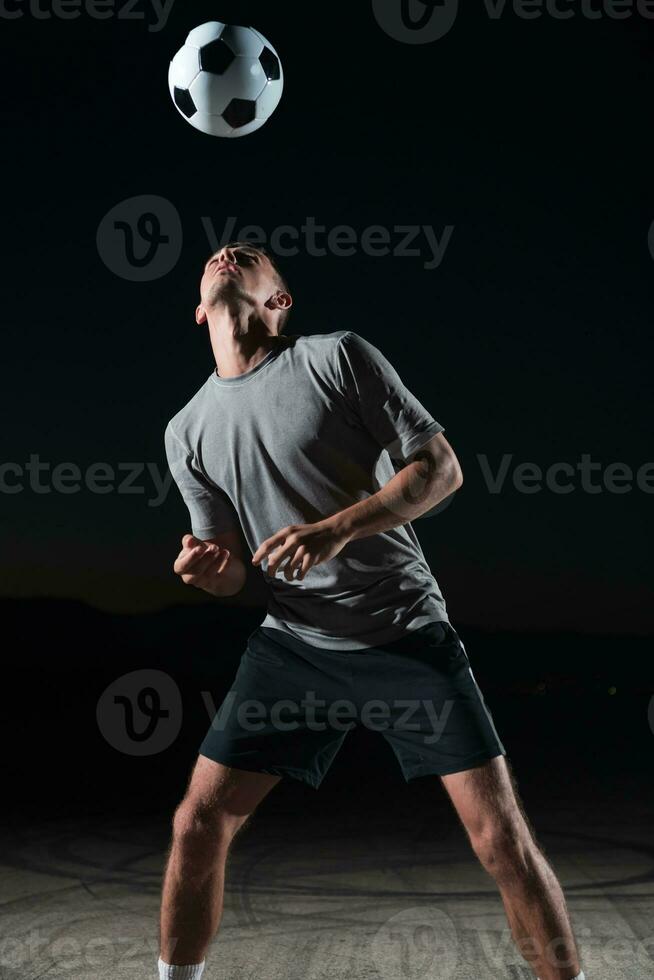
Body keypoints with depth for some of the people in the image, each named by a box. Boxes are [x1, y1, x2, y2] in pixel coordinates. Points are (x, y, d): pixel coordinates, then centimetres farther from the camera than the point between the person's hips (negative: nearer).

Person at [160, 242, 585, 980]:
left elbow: (442, 468, -9)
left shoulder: (339, 356, -6)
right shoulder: (187, 432, 6)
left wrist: (337, 529, -22)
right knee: (198, 823, 0)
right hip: (293, 643, 3)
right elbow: (234, 575, 8)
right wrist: (209, 569, -17)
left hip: (406, 631, -3)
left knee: (502, 838, -6)